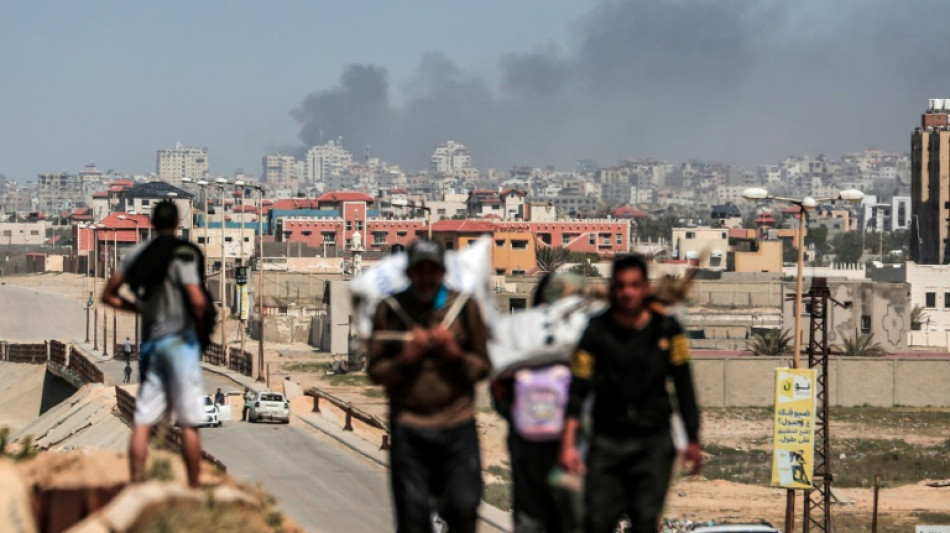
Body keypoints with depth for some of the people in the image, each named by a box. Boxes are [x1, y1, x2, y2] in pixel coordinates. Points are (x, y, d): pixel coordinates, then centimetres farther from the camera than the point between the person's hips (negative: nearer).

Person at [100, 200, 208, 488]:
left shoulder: (136, 255, 7)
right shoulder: (181, 254, -11)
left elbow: (108, 295, 12)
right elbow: (197, 300, -19)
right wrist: (198, 315, 3)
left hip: (151, 342, 5)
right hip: (180, 340, -5)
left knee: (143, 422, 3)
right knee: (189, 423, 0)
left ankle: (136, 485, -2)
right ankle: (193, 486, 1)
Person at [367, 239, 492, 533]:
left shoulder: (464, 306, 6)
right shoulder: (390, 310, 4)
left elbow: (483, 366, 7)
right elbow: (376, 370, 6)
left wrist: (454, 354, -11)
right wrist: (405, 360, -13)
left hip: (458, 427, 0)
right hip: (408, 428, 0)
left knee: (464, 506, -8)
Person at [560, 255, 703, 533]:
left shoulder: (666, 329, 1)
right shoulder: (595, 331, -3)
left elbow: (683, 386, 6)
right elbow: (578, 388, -6)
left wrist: (693, 441, 6)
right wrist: (568, 444, -14)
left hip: (653, 441, 0)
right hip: (607, 439, 0)